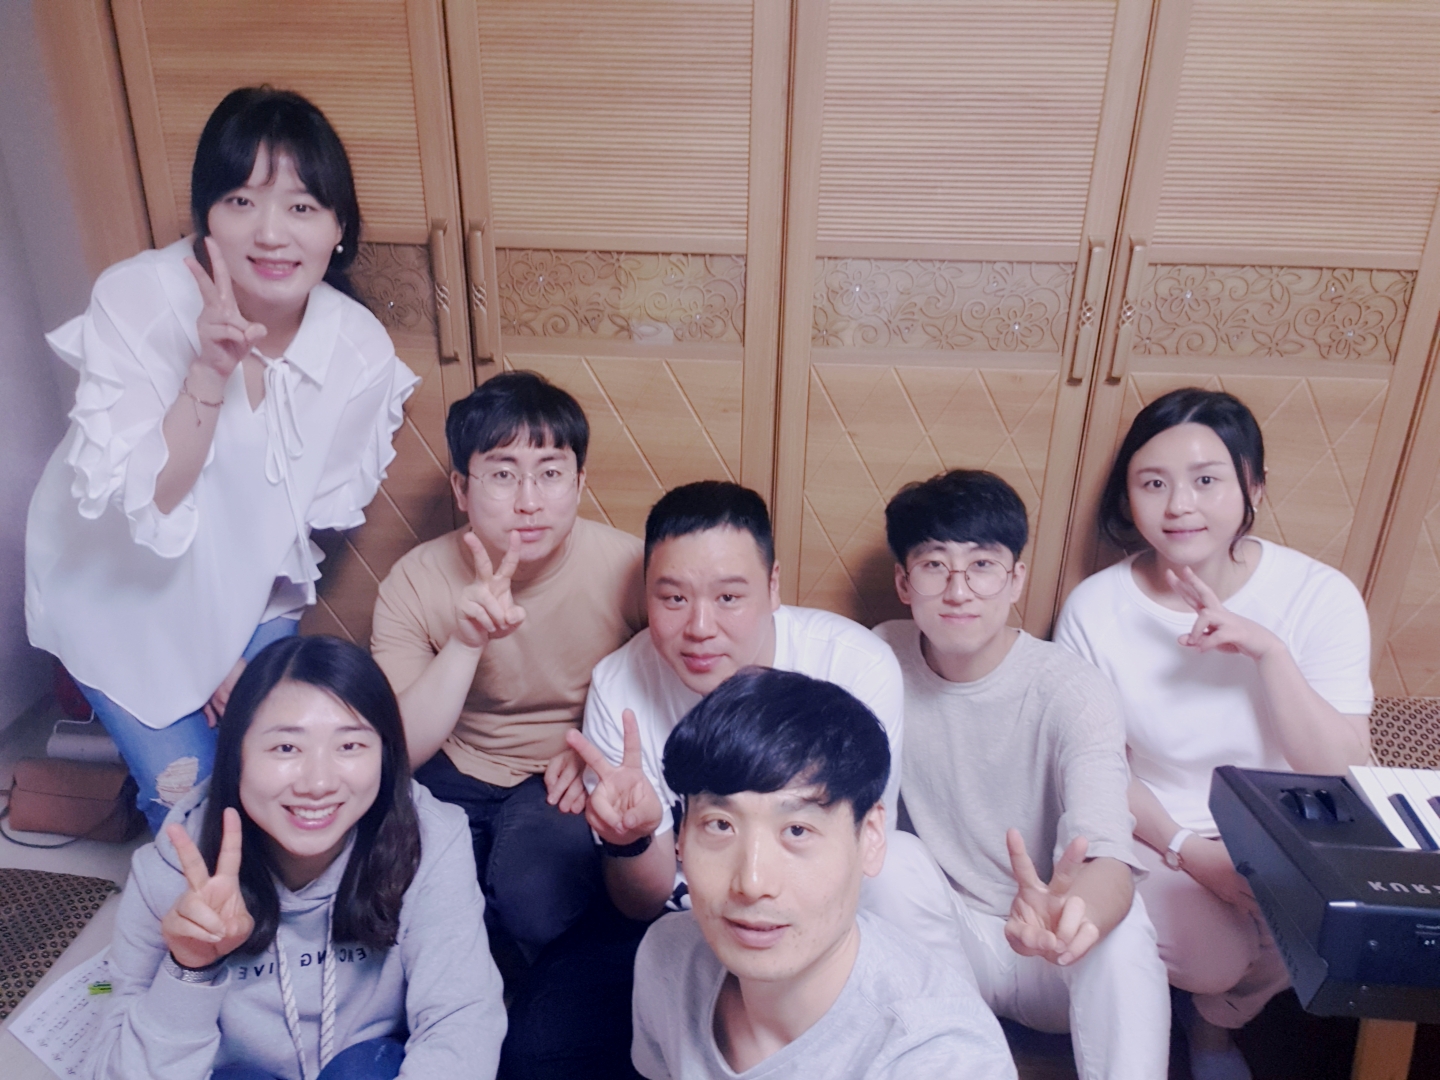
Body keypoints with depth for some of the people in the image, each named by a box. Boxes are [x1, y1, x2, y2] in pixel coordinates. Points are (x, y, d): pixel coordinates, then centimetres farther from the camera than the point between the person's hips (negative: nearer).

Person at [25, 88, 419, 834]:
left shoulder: (361, 353, -21)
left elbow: (314, 520, -9)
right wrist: (210, 371, -42)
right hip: (120, 597, -1)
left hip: (249, 602, 2)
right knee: (187, 794, 0)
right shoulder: (136, 299, -27)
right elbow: (137, 503, -29)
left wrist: (251, 651, -5)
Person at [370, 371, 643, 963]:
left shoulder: (628, 566, -16)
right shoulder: (416, 581, -11)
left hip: (568, 781, -2)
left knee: (536, 896, -30)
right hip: (455, 770, 3)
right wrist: (465, 643, -32)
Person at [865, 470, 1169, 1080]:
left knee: (1121, 924, -34)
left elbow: (1109, 860, -34)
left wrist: (1068, 915, -58)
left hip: (1047, 959, -3)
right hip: (939, 936, 4)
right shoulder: (882, 659, -9)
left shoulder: (1072, 692, -19)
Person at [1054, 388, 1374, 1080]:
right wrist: (1187, 851, -18)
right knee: (1212, 959, -26)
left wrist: (1268, 650, -29)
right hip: (1152, 834, -1)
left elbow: (1341, 775, -17)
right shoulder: (1097, 607, -14)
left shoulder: (1320, 596, -13)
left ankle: (1217, 1019, 10)